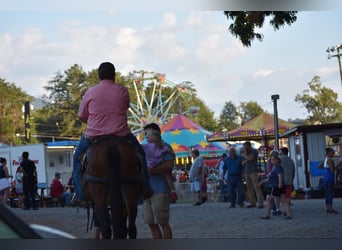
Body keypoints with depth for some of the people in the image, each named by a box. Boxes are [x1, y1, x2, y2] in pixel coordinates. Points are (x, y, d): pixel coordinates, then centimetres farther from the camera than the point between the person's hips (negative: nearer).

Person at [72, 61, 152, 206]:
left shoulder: (90, 93, -4)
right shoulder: (123, 91, -3)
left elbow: (81, 117, 3)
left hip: (94, 136, 0)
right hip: (121, 135, 0)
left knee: (78, 157, 26)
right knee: (139, 152, 27)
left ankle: (79, 194, 18)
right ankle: (145, 188, 25)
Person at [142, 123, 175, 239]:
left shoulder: (164, 147, -4)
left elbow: (169, 165, -20)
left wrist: (149, 171, -22)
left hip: (160, 191, -8)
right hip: (148, 190, 8)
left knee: (163, 222, -6)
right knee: (151, 223, 8)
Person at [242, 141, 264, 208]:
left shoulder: (254, 151, -2)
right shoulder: (247, 153, 19)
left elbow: (250, 158, -16)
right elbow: (243, 163, 15)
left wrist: (245, 156, 2)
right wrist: (246, 161, -6)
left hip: (253, 172, -7)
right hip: (247, 172, 7)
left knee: (256, 187, -11)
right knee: (249, 188, 2)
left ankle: (260, 203, -14)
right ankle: (252, 203, 4)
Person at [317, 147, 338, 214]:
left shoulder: (325, 160, 12)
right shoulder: (330, 160, -15)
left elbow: (318, 166, 18)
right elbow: (332, 170, -22)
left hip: (325, 179, 9)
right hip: (330, 179, -9)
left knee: (327, 194, 11)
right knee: (331, 195, -6)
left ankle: (327, 208, 13)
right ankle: (330, 209, -6)